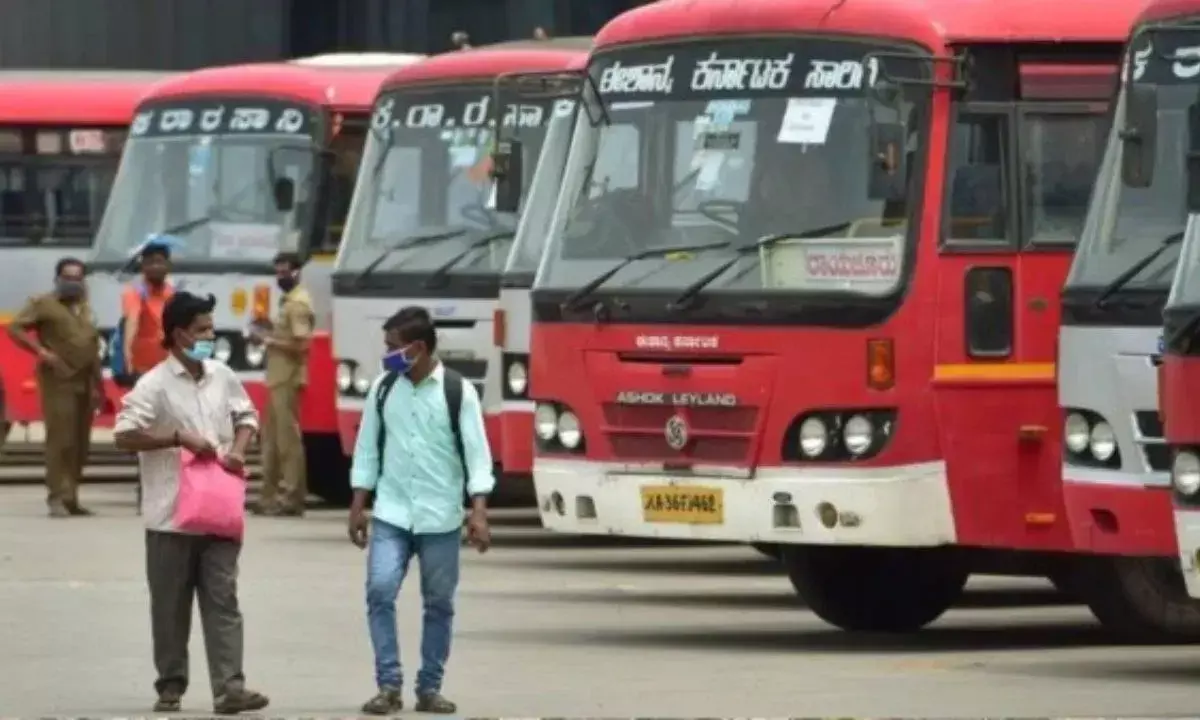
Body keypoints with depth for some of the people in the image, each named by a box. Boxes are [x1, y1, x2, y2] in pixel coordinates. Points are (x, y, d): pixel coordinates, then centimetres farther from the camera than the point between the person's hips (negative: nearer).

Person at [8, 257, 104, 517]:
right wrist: (41, 351, -17)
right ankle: (57, 498, -14)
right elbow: (15, 328, -9)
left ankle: (71, 497, 13)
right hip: (58, 381, -7)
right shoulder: (43, 304, -2)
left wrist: (98, 385, 20)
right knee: (60, 440, -13)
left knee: (80, 443, 7)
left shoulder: (85, 309, 19)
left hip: (84, 382, 7)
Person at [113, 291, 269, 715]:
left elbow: (246, 416, 20)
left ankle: (229, 688, -6)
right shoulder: (155, 385, -10)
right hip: (172, 514, -4)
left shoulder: (222, 377, 7)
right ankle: (171, 686, 16)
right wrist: (179, 438, -21)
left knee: (222, 599, -2)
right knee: (171, 606, 6)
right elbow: (124, 435, -16)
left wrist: (238, 450, -1)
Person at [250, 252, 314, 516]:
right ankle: (272, 496, 16)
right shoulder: (288, 300, 18)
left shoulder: (298, 303, -13)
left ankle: (291, 498, -9)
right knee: (272, 439, 12)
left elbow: (301, 344, -21)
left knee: (287, 439, -9)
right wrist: (269, 333, 10)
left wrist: (269, 340, -15)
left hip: (288, 380, -11)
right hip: (278, 378, 11)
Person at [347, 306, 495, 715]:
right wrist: (358, 507, 6)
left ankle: (429, 688, 14)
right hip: (391, 515, 2)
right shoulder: (383, 389, 4)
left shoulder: (458, 391, -6)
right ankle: (388, 686, -7)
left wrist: (479, 513, -14)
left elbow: (477, 454, -7)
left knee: (439, 603, 4)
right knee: (380, 591, -12)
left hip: (441, 518, -2)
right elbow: (367, 448, 9)